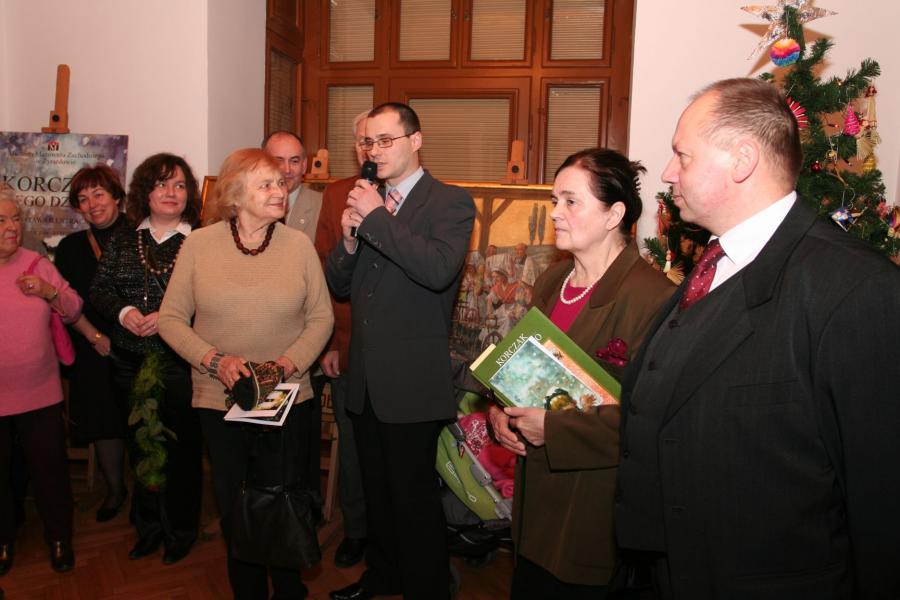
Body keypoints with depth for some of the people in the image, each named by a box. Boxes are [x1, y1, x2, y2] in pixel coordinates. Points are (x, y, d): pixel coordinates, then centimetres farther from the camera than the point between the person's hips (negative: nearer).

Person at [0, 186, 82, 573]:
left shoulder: (37, 264, 1)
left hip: (41, 394, 1)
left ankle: (59, 538, 29)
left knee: (50, 469, 10)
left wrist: (49, 292, -13)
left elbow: (73, 311, 5)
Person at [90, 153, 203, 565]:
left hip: (182, 362, -4)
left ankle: (181, 531, 25)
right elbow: (99, 290, 9)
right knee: (140, 445, 14)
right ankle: (148, 527, 33)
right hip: (131, 362, 4)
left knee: (182, 447, 5)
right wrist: (123, 311, -10)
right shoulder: (122, 241, 9)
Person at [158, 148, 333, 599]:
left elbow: (321, 316, -1)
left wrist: (291, 362, -15)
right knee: (232, 507, 16)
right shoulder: (199, 244, -3)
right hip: (219, 400, 1)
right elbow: (171, 317, -1)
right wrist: (214, 360, -15)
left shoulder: (298, 244, -4)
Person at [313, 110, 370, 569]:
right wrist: (327, 342, 0)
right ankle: (355, 531, 38)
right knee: (352, 449, 17)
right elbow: (322, 270, 4)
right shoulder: (336, 195, 5)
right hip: (347, 350, 3)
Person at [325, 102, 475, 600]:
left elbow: (439, 269, -27)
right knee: (377, 489, 22)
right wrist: (350, 241, -10)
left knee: (414, 497, 5)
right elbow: (338, 286, 10)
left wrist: (377, 217, -22)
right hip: (365, 379, 7)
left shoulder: (450, 202, -8)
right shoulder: (365, 199, 11)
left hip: (412, 382, -7)